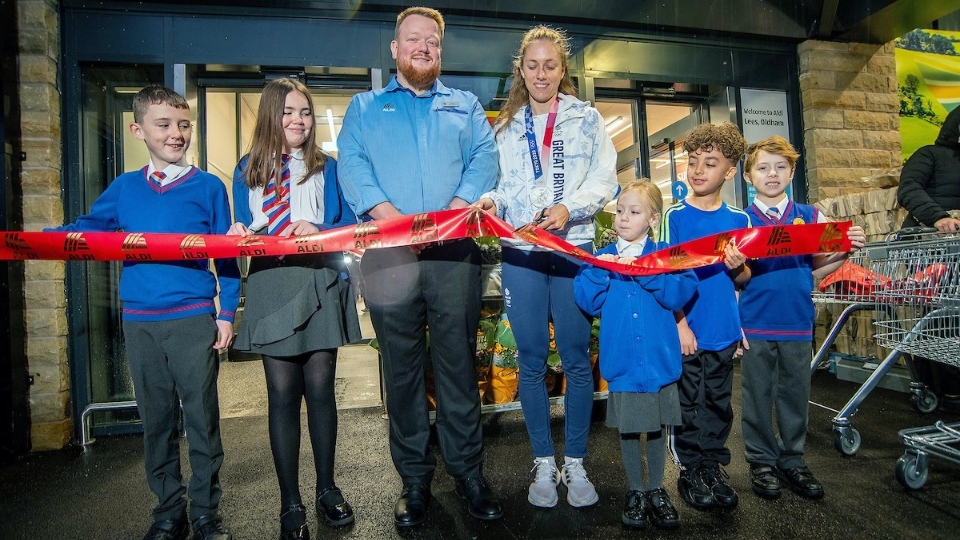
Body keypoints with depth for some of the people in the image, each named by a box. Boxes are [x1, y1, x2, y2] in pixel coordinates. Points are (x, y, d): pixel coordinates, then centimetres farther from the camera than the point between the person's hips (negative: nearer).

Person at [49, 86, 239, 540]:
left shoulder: (208, 187, 2)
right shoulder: (124, 188, 10)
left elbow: (226, 255, 2)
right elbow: (86, 229, 15)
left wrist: (227, 313, -3)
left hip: (193, 319, -3)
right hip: (139, 322, 3)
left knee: (202, 417, 3)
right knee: (156, 420, 12)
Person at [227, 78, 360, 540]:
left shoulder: (326, 167, 7)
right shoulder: (248, 170, 11)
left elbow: (348, 225, 1)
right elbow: (243, 230, 9)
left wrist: (317, 229, -17)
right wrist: (239, 236, -13)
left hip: (320, 285, 0)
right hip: (270, 287, 1)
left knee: (320, 388, 5)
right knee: (282, 393, 4)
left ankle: (327, 489, 23)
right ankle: (290, 503, 17)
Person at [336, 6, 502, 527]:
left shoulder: (465, 105, 20)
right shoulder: (364, 107, 17)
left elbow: (484, 159, 5)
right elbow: (352, 165, 2)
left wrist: (452, 212, -13)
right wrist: (393, 218, -15)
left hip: (454, 251, 1)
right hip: (387, 254, 0)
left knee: (458, 362, 3)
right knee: (401, 367, 5)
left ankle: (467, 470, 17)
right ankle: (414, 478, 18)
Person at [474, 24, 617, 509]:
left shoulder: (586, 118, 10)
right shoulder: (505, 127, 16)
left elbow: (604, 179, 1)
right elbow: (500, 185, 13)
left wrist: (569, 209, -17)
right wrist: (491, 201, -10)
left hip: (573, 249, -1)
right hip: (520, 253, 2)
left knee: (576, 359, 1)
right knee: (531, 361, 5)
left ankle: (575, 462, 17)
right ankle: (543, 462, 20)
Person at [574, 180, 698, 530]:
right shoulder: (602, 256, 4)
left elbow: (681, 293, -15)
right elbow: (588, 302, -4)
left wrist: (645, 271, -23)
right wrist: (599, 271, -19)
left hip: (660, 360, 0)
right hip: (622, 362, 1)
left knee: (657, 428, 13)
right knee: (628, 430, 11)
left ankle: (656, 490, 33)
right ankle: (636, 491, 31)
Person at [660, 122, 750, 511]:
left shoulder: (738, 219, 5)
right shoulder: (675, 215, -5)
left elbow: (744, 280, 9)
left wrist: (737, 267, -14)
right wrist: (680, 323, -13)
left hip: (724, 331, 4)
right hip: (687, 328, -3)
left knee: (719, 403, 14)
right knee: (688, 404, 6)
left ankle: (713, 468, 30)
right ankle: (690, 471, 22)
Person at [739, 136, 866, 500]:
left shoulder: (810, 217, 6)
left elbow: (816, 270, 7)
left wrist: (847, 250, -7)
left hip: (798, 324, 2)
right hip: (756, 326, -2)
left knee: (795, 395, 12)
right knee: (758, 396, 8)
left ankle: (792, 460, 28)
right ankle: (762, 461, 23)